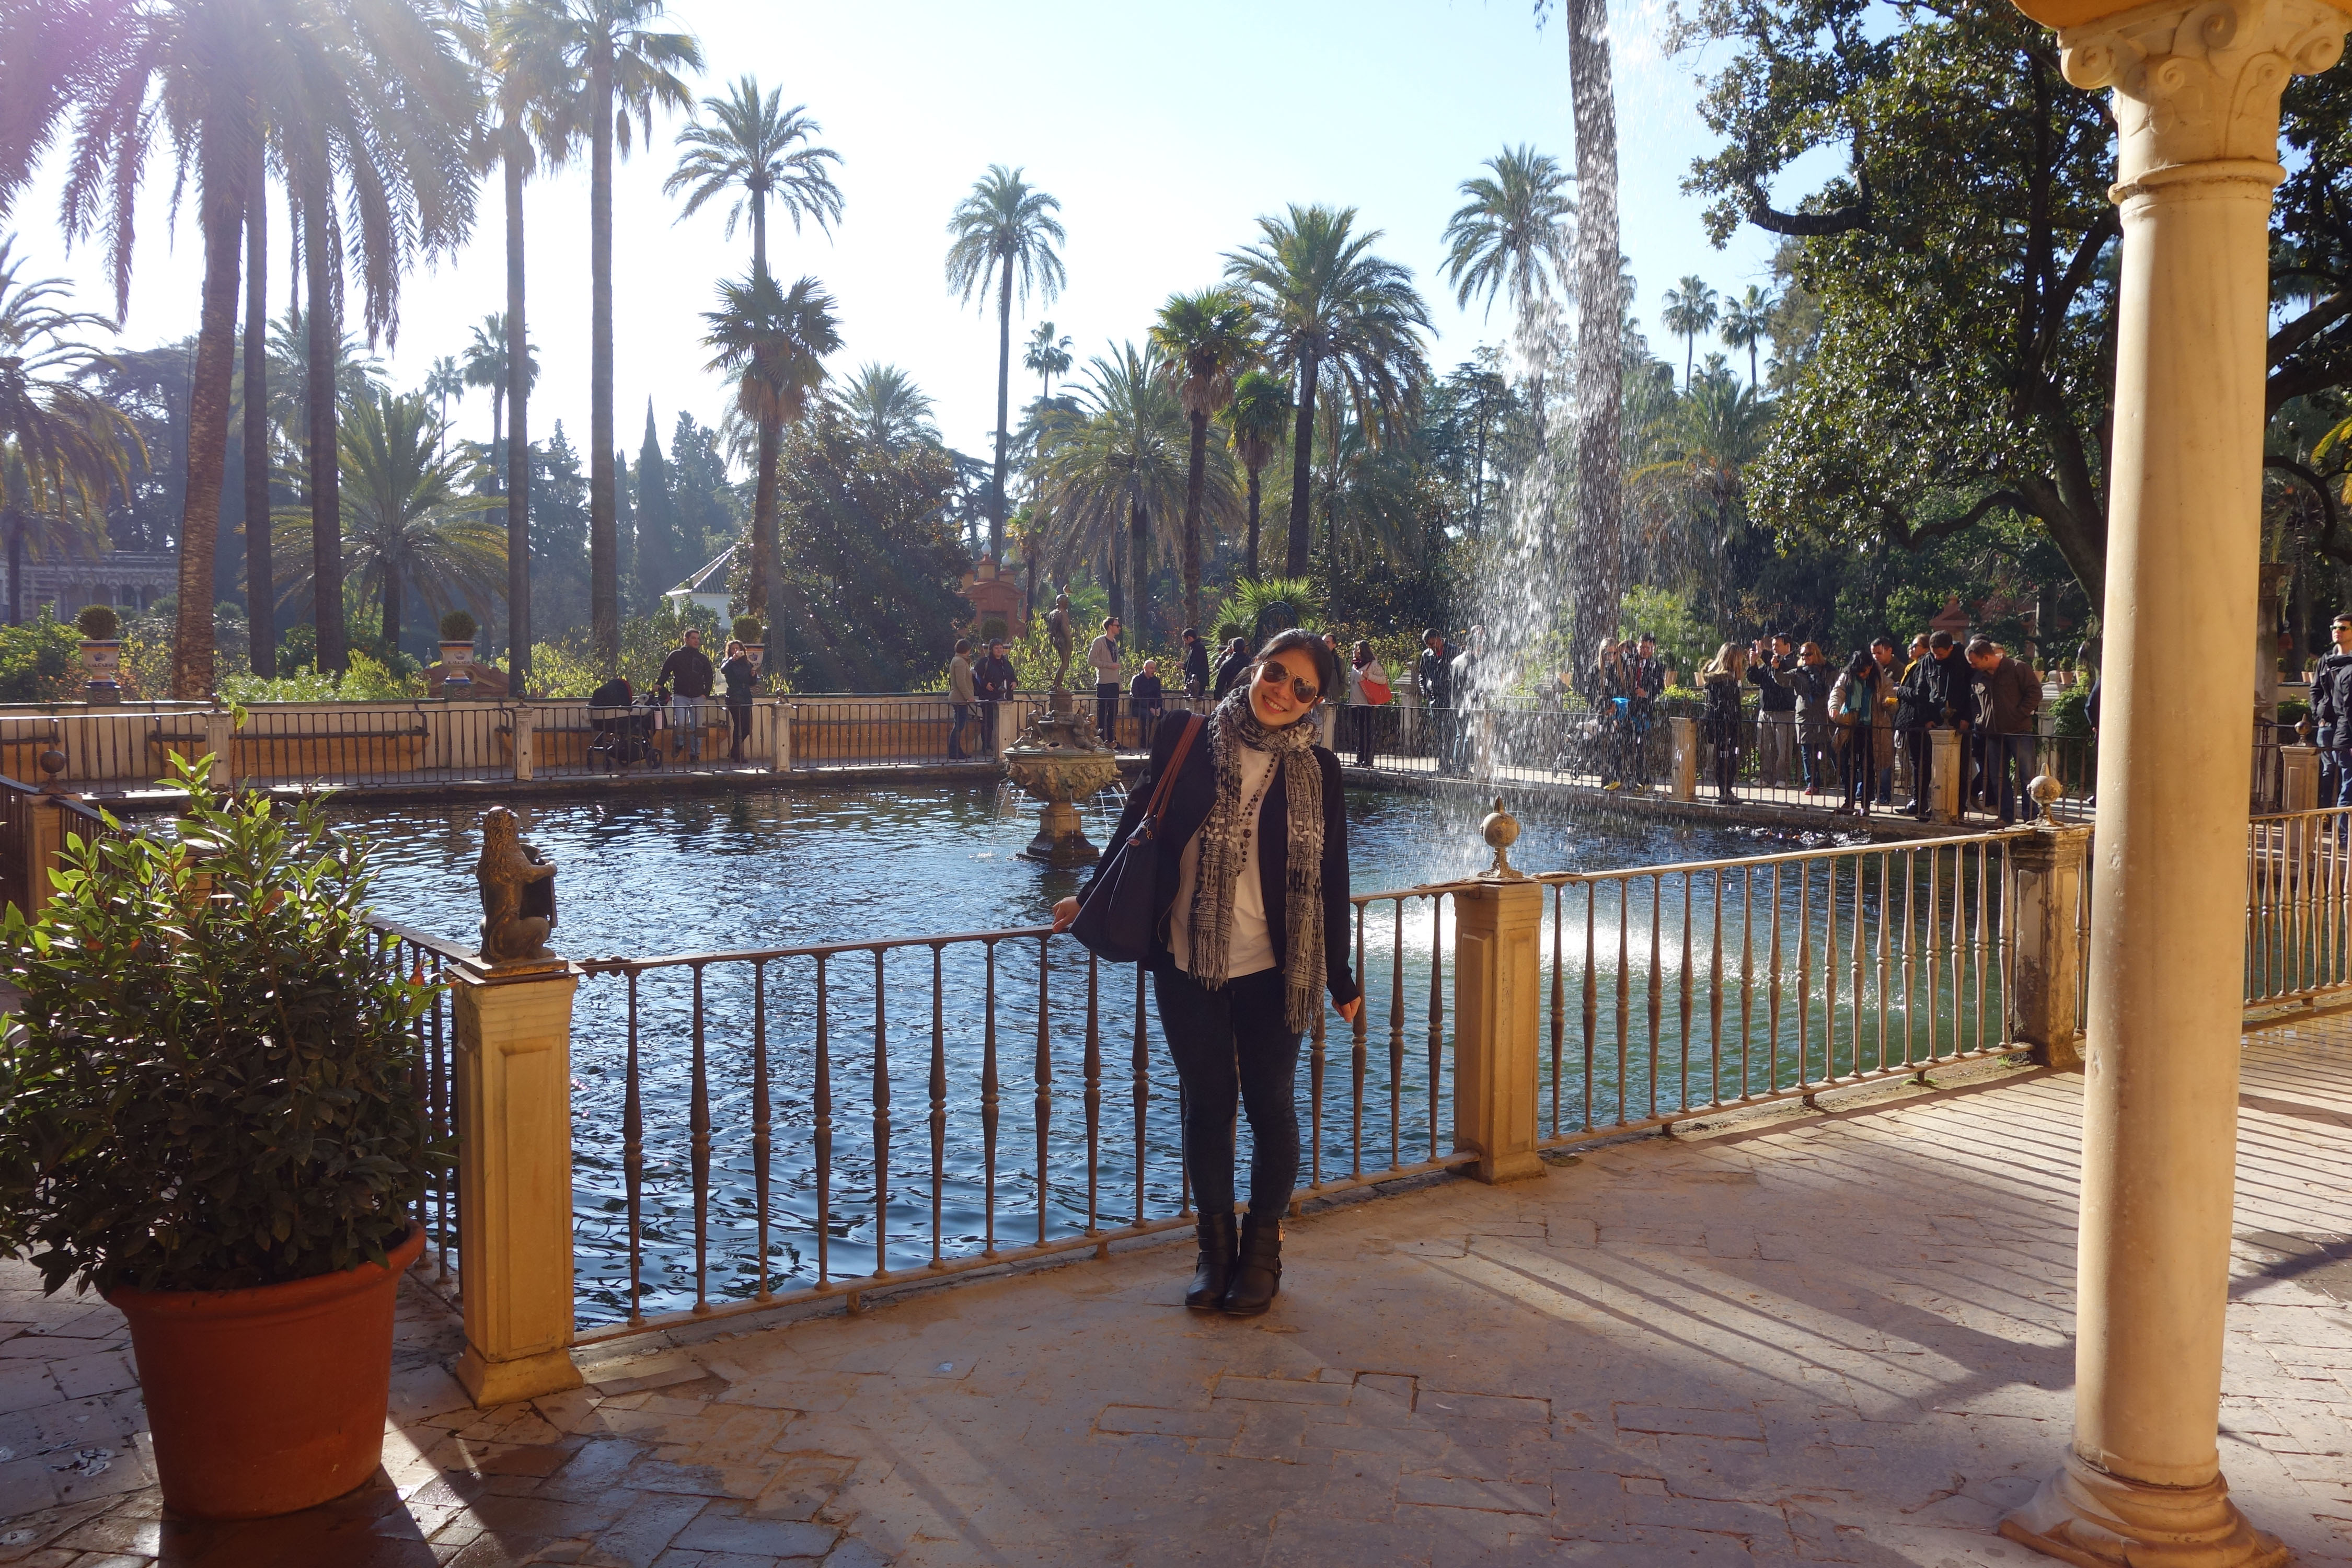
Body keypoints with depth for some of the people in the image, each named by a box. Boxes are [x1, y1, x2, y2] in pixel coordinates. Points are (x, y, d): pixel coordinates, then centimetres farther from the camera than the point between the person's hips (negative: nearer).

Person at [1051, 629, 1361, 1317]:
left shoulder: (1316, 772, -2)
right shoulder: (1189, 742, -2)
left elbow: (1330, 879, 3)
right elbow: (1140, 823, 9)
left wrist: (1339, 976, 6)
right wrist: (1090, 896, 16)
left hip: (1272, 970, 0)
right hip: (1187, 964, 1)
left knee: (1270, 1104, 9)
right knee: (1207, 1104, 10)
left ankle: (1263, 1249, 26)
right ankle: (1216, 1246, 27)